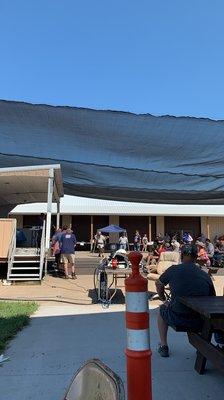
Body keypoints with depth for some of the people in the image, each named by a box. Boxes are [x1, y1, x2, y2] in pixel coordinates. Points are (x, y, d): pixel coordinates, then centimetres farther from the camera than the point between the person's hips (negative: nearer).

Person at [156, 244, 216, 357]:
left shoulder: (174, 270, -3)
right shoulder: (206, 276, 1)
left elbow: (159, 284, 16)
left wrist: (163, 300, 33)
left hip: (177, 320, -2)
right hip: (200, 323, 3)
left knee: (162, 309, 31)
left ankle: (163, 346, 32)